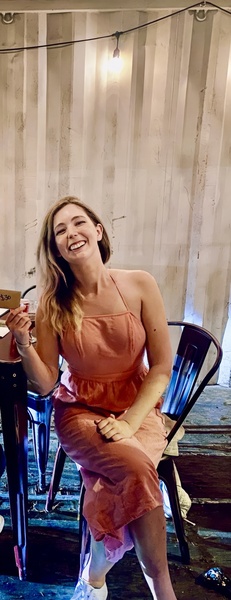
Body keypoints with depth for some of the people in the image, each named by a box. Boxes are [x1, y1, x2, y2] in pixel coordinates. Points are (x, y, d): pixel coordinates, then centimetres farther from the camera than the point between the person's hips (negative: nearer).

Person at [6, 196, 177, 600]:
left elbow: (162, 366, -7)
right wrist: (23, 344, -24)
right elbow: (45, 384, -7)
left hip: (138, 407, 1)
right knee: (136, 469, -27)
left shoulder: (140, 285, -10)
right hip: (80, 410, -1)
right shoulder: (52, 304, -10)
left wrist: (130, 421, -15)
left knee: (123, 483, -26)